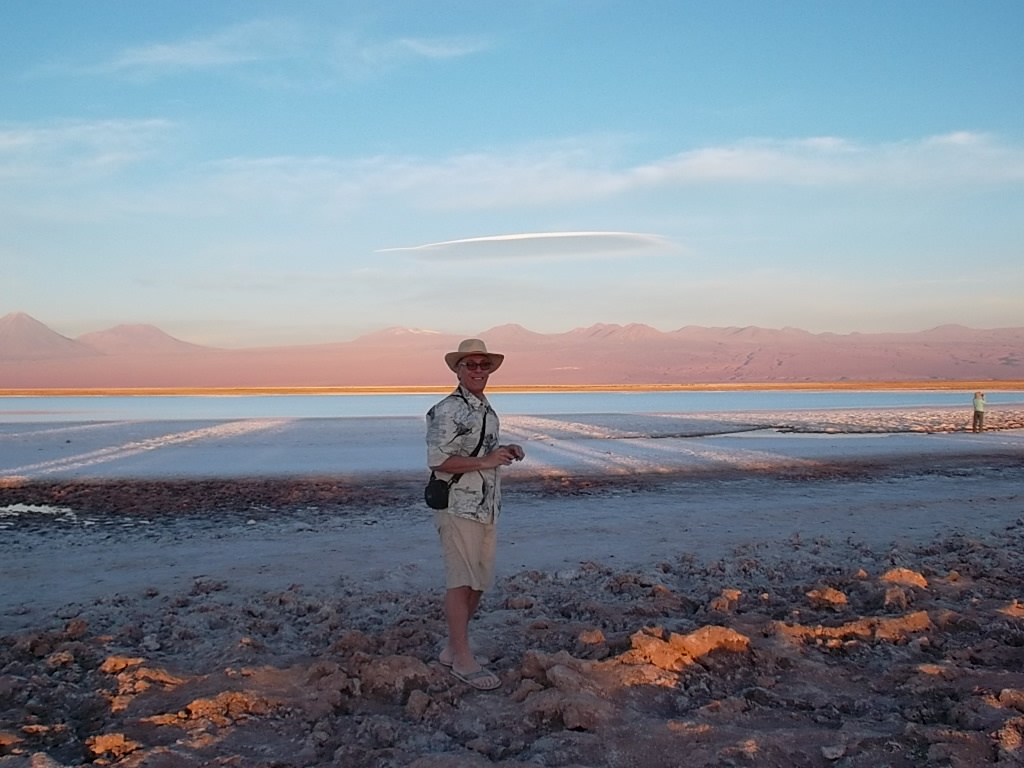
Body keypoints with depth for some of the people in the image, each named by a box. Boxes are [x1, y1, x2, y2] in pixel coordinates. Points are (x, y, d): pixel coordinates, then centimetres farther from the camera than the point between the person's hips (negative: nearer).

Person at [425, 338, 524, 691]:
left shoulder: (487, 410, 15)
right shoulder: (447, 411, -13)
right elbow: (438, 460, -19)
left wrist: (505, 452, 7)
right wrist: (484, 461, -21)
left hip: (487, 509, 9)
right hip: (458, 507, -9)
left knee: (479, 583, 13)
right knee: (461, 582, -3)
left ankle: (452, 648, 24)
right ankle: (462, 659, 5)